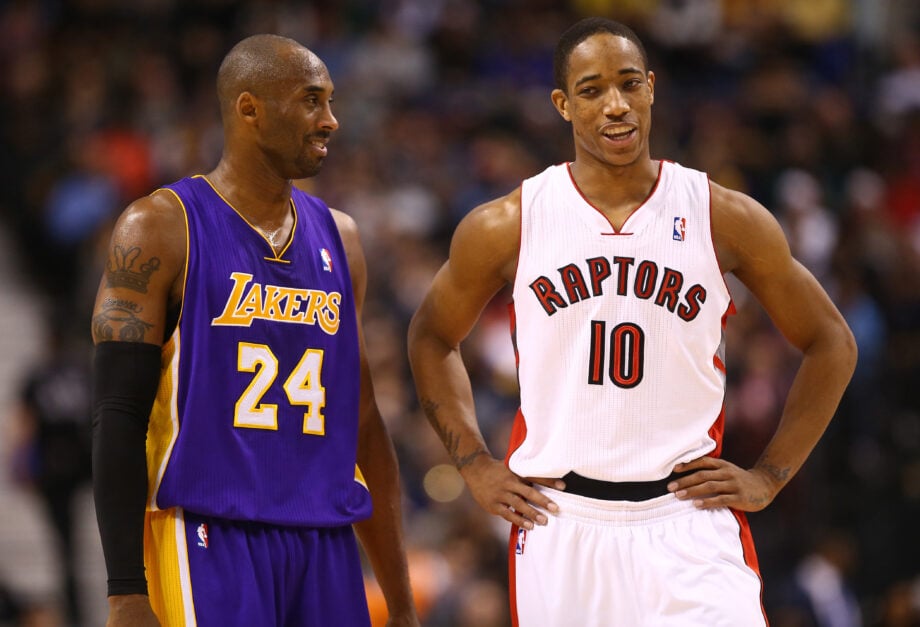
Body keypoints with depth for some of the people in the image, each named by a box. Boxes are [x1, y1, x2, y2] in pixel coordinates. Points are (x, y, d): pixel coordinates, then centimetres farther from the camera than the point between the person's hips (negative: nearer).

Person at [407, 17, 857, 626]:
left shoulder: (727, 219, 1)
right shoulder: (507, 227, 2)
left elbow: (831, 344, 10)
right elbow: (431, 338, 18)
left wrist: (769, 476, 4)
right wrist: (474, 464, 9)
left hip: (688, 520, -1)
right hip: (560, 524, 1)